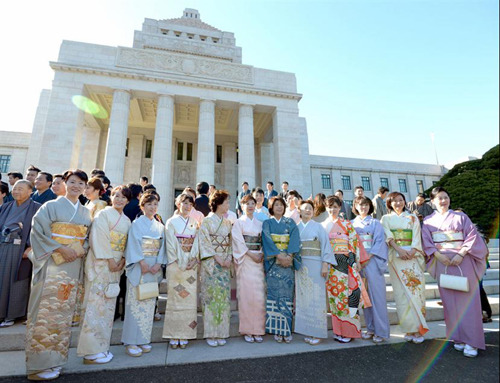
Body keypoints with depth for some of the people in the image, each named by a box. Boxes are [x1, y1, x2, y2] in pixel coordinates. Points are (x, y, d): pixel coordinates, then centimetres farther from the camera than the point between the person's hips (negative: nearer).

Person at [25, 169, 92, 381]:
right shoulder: (51, 206, 0)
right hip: (52, 263, -4)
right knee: (47, 308, -4)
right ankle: (39, 364, 8)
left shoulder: (86, 213, 12)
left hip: (74, 265, 4)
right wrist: (61, 248, -14)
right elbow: (39, 231, -7)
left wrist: (83, 250, -4)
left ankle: (55, 359, 21)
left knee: (64, 309, 8)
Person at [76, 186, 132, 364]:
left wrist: (123, 259, -4)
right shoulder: (103, 214, -5)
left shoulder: (126, 220, 15)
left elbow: (127, 243, 12)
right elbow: (99, 238, -13)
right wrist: (109, 259, -15)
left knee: (108, 305, 11)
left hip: (116, 265, 7)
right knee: (96, 303, -4)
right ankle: (91, 351, 6)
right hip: (101, 263, -7)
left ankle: (101, 346, 22)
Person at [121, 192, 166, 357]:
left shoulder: (160, 226, 12)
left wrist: (158, 264, -6)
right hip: (138, 267, -4)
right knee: (135, 303, -2)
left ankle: (143, 339, 18)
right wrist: (142, 262, -16)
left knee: (149, 303, 8)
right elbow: (134, 244, -10)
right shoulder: (137, 223, -1)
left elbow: (162, 246, 7)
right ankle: (130, 342, 8)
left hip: (154, 268, 5)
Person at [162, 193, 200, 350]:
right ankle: (174, 336, 13)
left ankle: (184, 335, 15)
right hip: (176, 265, -3)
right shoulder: (171, 222, 2)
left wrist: (194, 259, -8)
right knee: (175, 298, 1)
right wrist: (180, 264, -11)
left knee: (189, 298, 3)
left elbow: (197, 243, 6)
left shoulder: (194, 223, 12)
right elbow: (170, 245, -5)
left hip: (192, 265, 3)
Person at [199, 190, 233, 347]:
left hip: (225, 264, 5)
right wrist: (217, 258, -14)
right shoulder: (207, 221, -4)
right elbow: (204, 242, -9)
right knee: (211, 295, -1)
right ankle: (210, 334, 12)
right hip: (210, 263, -5)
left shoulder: (227, 223, 12)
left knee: (224, 296, 6)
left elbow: (230, 243, 13)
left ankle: (221, 333, 18)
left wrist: (229, 259, -2)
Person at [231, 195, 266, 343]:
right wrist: (251, 254, -12)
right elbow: (238, 242, -6)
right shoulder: (239, 222, 4)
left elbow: (264, 241, 12)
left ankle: (257, 330, 13)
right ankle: (247, 330, 9)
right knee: (246, 294, -3)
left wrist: (261, 254, -4)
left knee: (259, 295, 1)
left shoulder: (260, 223, 15)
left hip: (258, 260, 4)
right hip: (245, 260, -3)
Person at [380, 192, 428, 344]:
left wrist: (412, 250, -13)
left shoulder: (412, 217, 15)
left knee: (416, 287, -7)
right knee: (402, 291, -3)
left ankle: (418, 328, 1)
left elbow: (416, 235, 3)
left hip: (413, 256, 1)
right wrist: (399, 249, -16)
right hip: (396, 256, -1)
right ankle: (409, 329, 4)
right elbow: (388, 236, -1)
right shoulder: (386, 218, 13)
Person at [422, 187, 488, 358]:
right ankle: (459, 337, 16)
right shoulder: (428, 220, 7)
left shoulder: (460, 216, 5)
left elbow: (472, 236, -2)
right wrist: (438, 255, -11)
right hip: (442, 262, 1)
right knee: (450, 301, 4)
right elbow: (426, 241, 3)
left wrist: (461, 254, -13)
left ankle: (471, 341, 5)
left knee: (466, 299, -2)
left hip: (463, 261, -1)